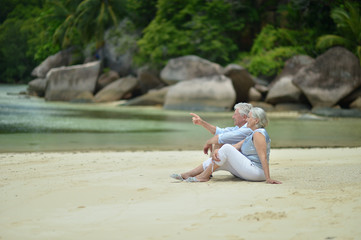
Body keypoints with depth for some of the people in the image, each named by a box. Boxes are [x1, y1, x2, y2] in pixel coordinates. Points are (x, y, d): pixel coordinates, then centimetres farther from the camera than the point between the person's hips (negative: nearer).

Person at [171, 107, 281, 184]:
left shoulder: (258, 134, -14)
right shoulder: (253, 134, 19)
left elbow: (263, 157, -22)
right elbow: (236, 146, 14)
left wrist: (268, 178, -28)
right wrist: (217, 151, -2)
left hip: (256, 171, -10)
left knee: (226, 148, -18)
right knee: (218, 159, 8)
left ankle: (204, 176, -10)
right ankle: (187, 175, 8)